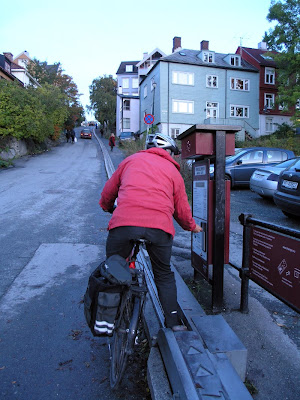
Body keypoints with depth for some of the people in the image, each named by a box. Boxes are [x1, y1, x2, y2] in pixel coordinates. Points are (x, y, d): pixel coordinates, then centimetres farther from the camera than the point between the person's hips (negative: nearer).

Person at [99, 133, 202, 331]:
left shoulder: (131, 160, 23)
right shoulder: (173, 171, 22)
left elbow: (109, 190, 27)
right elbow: (182, 209, 24)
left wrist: (107, 207, 47)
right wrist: (192, 227, 43)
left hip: (124, 222, 0)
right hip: (160, 226, 1)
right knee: (164, 275, 22)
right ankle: (173, 321, 27)